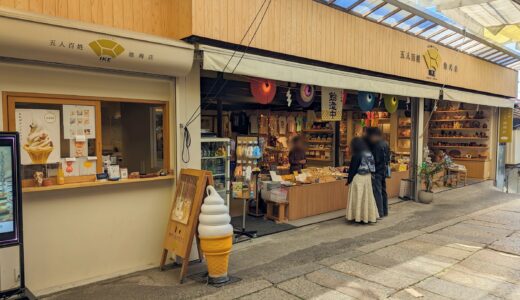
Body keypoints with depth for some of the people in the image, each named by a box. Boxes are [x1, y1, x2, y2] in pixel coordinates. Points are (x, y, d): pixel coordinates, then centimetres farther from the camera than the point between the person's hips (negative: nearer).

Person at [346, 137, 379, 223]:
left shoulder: (357, 155, -17)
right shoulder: (369, 154, 4)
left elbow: (353, 169, -14)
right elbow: (372, 167, 8)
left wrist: (349, 180, -5)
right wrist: (369, 174, 16)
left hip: (358, 178, -7)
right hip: (368, 177, 7)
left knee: (358, 197, 2)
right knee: (367, 197, 14)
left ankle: (358, 216, 8)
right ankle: (368, 215, 22)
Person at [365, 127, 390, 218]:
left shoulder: (378, 145, -19)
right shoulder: (385, 143, 10)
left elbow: (376, 160, -20)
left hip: (378, 171, -10)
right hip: (384, 170, 10)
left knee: (377, 192, -5)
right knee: (383, 191, 16)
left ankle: (380, 213, -2)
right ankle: (385, 211, 24)